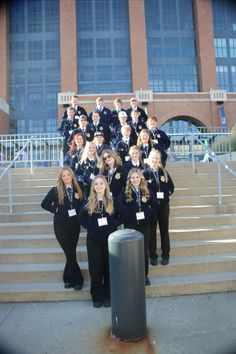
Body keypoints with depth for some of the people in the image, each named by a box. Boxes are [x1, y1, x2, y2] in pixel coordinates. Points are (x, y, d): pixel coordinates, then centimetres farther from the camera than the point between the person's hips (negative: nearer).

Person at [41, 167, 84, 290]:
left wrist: (78, 213, -5)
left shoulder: (77, 190, 4)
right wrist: (56, 210, -7)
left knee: (71, 253, 10)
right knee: (70, 253, 0)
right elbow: (44, 204, 0)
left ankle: (68, 279, 28)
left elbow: (81, 205, 12)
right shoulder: (55, 190, -4)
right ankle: (77, 279, 17)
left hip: (75, 225, 3)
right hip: (61, 226, -3)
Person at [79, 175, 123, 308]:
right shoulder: (88, 202, 4)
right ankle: (97, 297, 22)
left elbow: (122, 216, 1)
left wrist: (113, 225, -13)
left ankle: (108, 296, 23)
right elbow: (82, 218, 11)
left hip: (110, 238, -1)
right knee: (95, 268, 6)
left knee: (109, 268, 7)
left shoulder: (113, 201, 0)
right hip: (93, 240, 1)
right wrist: (89, 227, -5)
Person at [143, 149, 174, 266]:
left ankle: (165, 255, 22)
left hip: (164, 204, 3)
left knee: (164, 230, 10)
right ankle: (153, 256, 19)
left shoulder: (164, 172, 6)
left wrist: (166, 193, -9)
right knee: (152, 231, 6)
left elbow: (171, 187, 6)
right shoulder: (145, 173, -4)